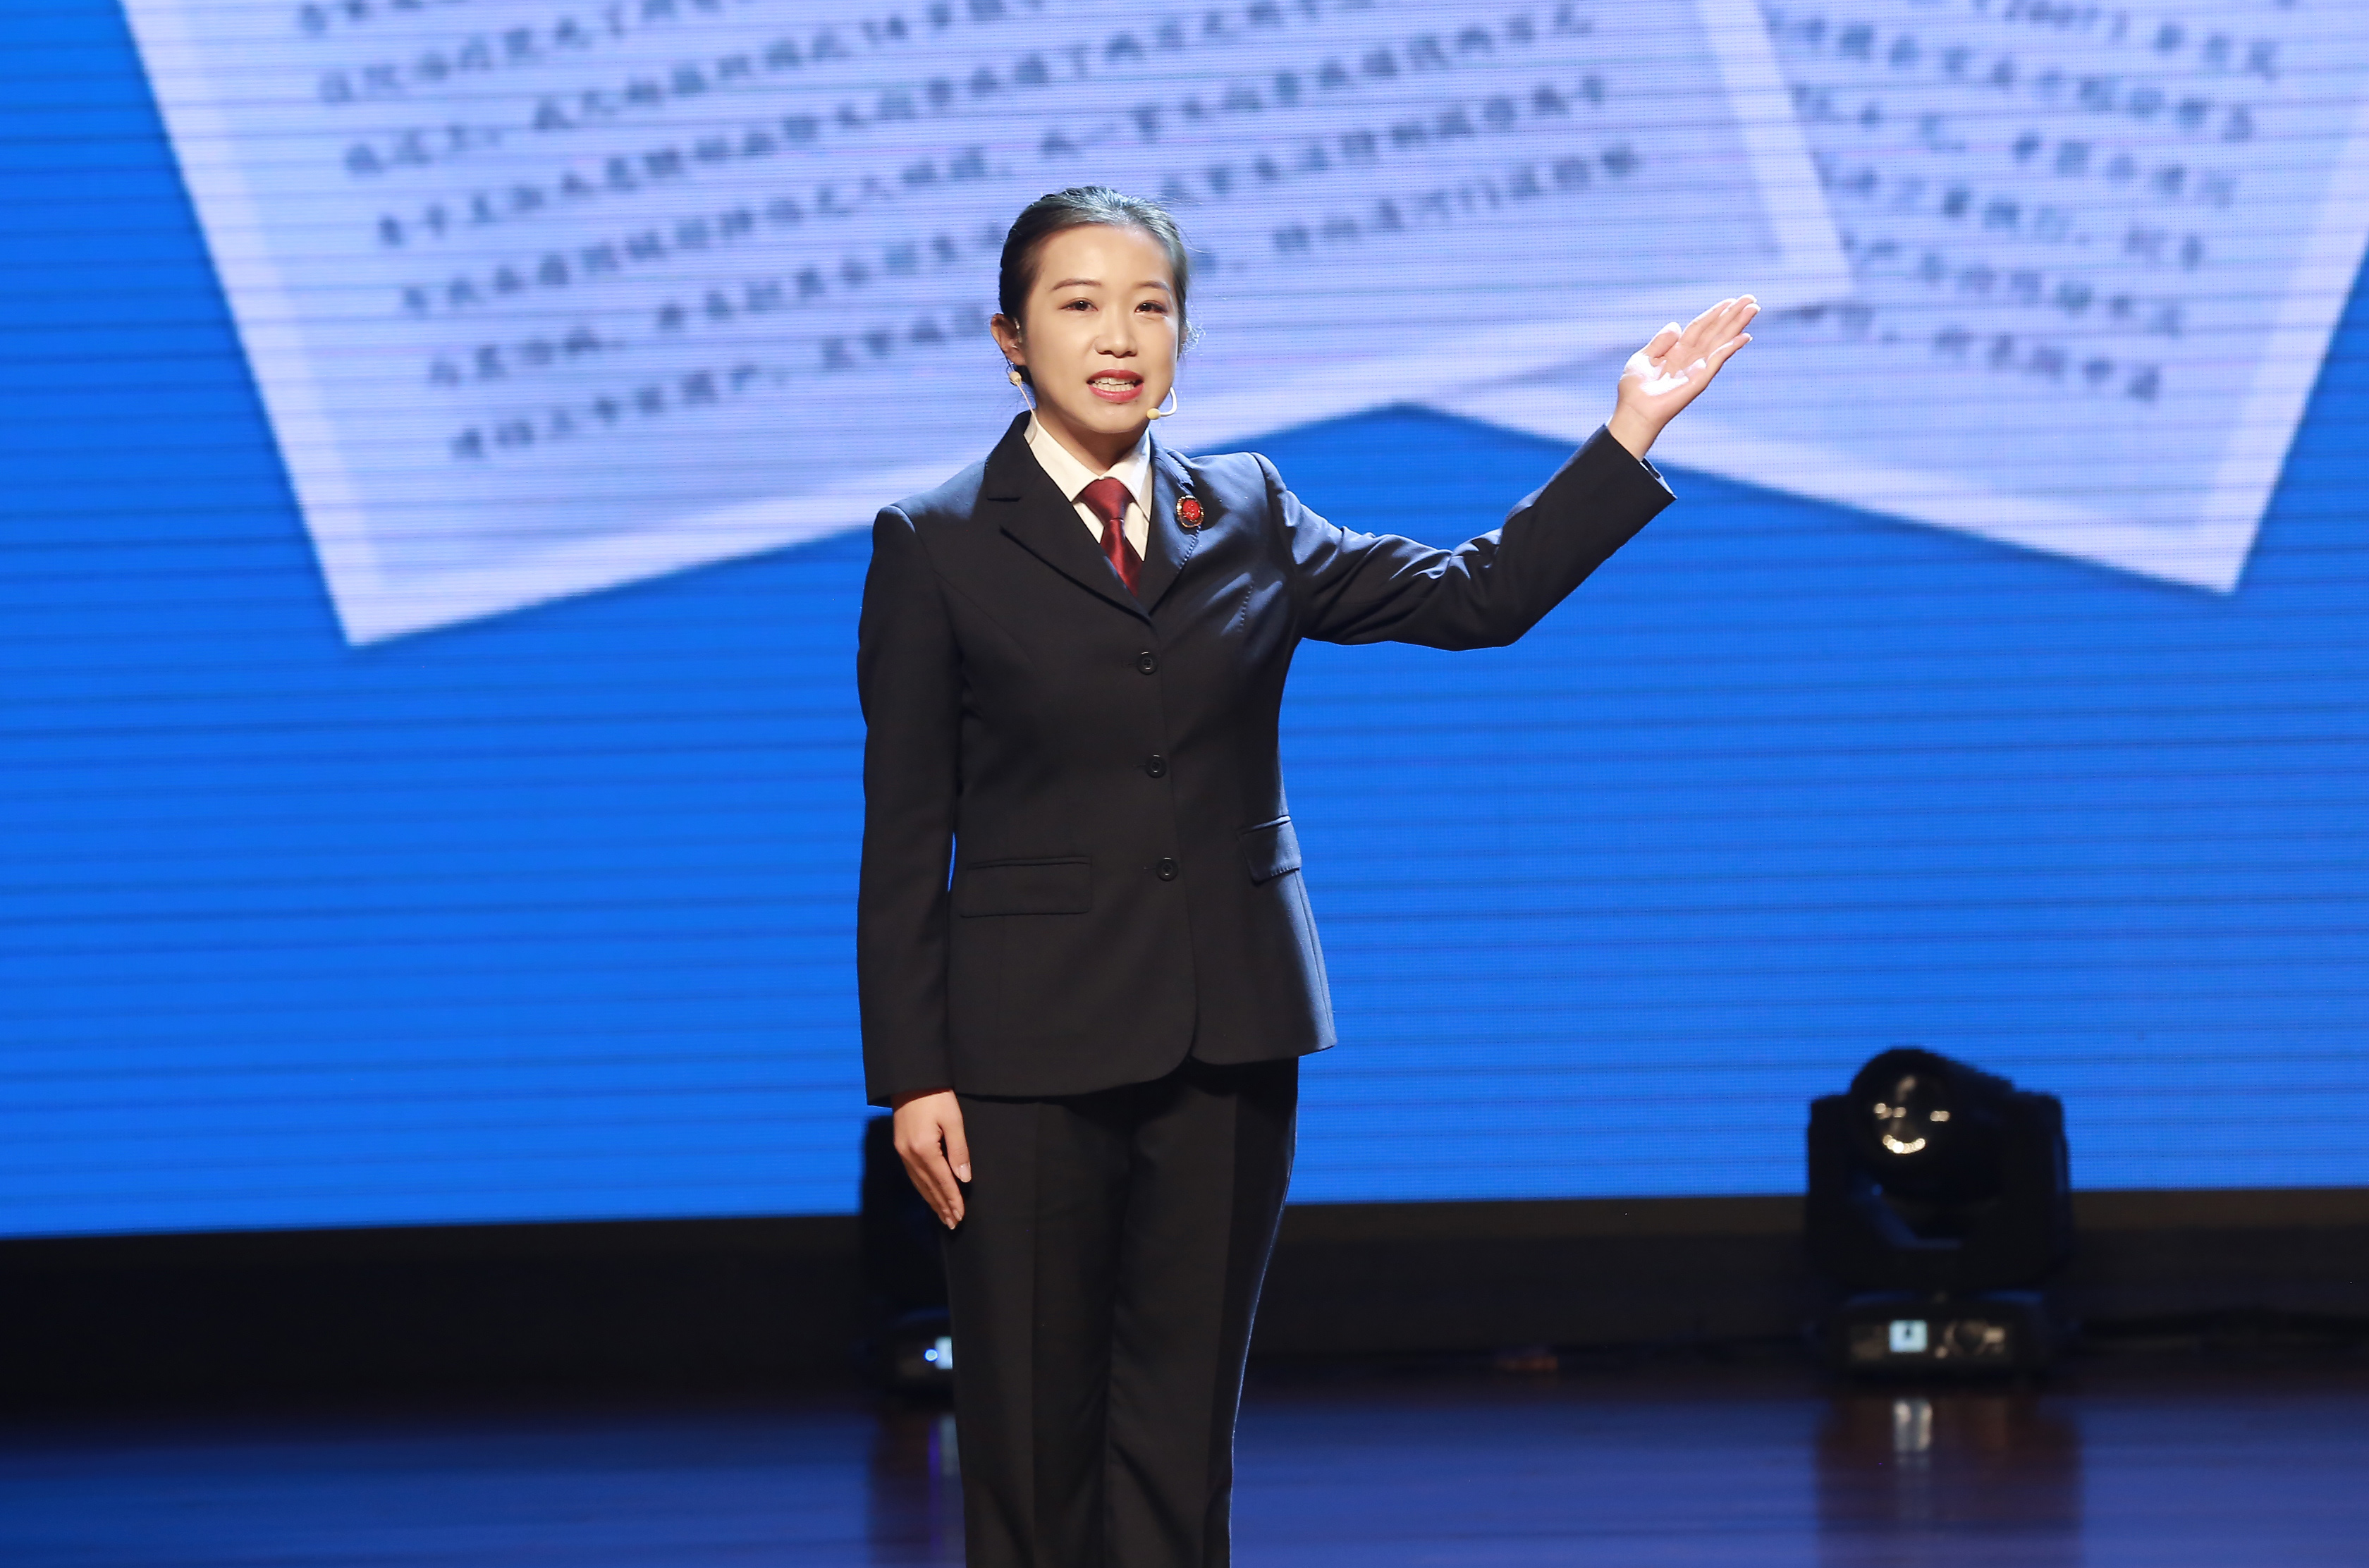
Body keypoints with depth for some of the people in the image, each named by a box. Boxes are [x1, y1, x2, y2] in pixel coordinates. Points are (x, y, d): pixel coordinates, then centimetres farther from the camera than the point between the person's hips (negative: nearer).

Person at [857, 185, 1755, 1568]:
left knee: (1183, 1429, 4)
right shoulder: (937, 549, 0)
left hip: (1231, 1040, 3)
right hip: (1033, 1046, -3)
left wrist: (1629, 438, 2)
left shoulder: (1247, 519, 10)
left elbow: (1476, 596, 9)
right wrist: (912, 1076, -6)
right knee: (1032, 1437, -2)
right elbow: (906, 836, -1)